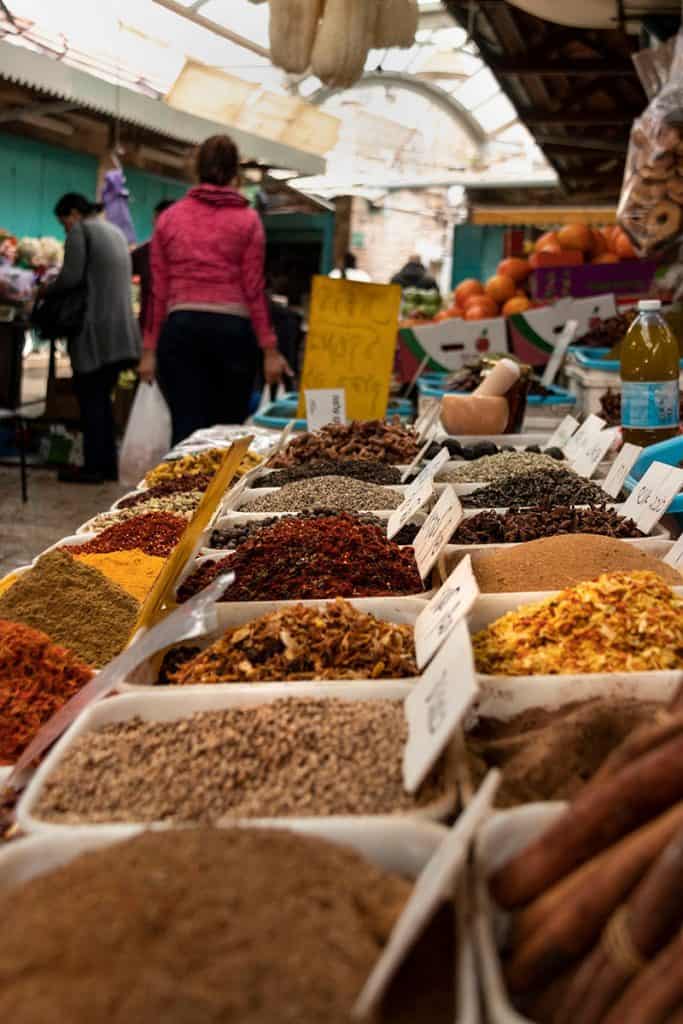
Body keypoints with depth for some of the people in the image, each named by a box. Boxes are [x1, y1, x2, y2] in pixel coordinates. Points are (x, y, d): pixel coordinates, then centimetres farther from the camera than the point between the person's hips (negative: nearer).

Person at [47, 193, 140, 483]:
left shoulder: (80, 231, -5)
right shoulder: (116, 232, 20)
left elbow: (71, 276, -14)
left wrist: (47, 289, 5)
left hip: (95, 330, -8)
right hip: (120, 329, 8)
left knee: (90, 398, -1)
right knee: (102, 397, 14)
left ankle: (94, 466, 1)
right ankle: (108, 463, 16)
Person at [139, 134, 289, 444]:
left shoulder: (169, 218, 8)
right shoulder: (247, 220, 2)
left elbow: (158, 291, 7)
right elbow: (253, 290, -2)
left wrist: (150, 349, 12)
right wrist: (270, 350, 1)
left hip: (181, 328, 2)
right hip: (232, 328, -1)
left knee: (186, 430, -1)